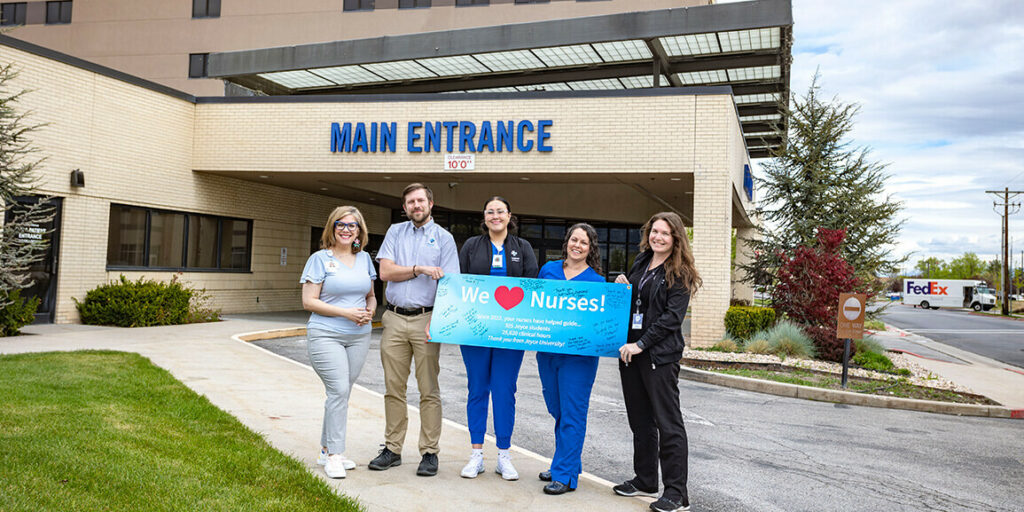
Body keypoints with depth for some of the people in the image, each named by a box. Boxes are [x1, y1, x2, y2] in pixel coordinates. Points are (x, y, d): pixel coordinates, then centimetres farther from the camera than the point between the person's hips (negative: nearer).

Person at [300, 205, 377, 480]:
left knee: (342, 393, 10)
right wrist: (346, 312, -16)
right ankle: (334, 456, -2)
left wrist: (370, 311, -3)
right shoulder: (320, 258, -3)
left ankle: (327, 450, 23)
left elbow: (371, 295, 21)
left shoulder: (364, 258, 12)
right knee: (339, 391, -13)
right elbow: (308, 302, -7)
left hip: (358, 337, 5)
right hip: (326, 336, -5)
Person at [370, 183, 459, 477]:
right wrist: (419, 269, -10)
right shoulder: (395, 232, 13)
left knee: (429, 391, 0)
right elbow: (386, 272, 1)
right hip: (394, 320, 3)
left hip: (426, 320, -3)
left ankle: (430, 453, 8)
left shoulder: (443, 238, 4)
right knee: (393, 389, 8)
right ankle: (392, 449, 18)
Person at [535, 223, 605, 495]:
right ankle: (564, 463, 33)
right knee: (557, 410, 16)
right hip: (547, 349, 5)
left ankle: (565, 475, 7)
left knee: (571, 414, -2)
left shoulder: (596, 280, -2)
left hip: (578, 354, -5)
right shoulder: (548, 269, 9)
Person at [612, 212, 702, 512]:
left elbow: (672, 317, -14)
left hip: (660, 354, -7)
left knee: (668, 423, -3)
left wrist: (640, 345, -18)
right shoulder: (641, 262, 14)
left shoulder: (679, 273, -7)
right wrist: (622, 287, 3)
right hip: (630, 350, 7)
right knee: (640, 420, 15)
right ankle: (646, 481, 28)